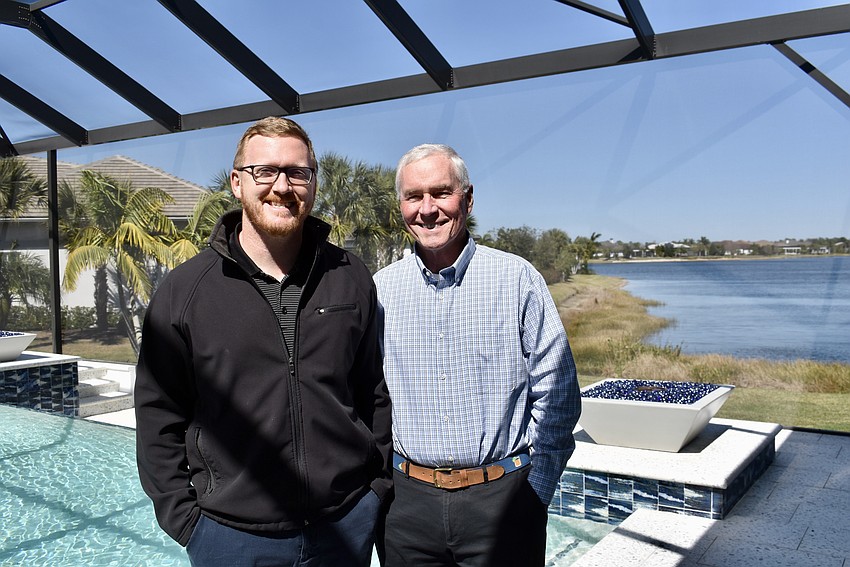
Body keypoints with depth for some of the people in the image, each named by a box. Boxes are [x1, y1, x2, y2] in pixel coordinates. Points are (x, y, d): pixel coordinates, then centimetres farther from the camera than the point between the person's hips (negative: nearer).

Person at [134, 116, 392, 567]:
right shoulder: (184, 290, -6)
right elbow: (159, 416, -2)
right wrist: (184, 520, -4)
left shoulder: (351, 281, 0)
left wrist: (377, 487, 6)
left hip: (346, 524, 2)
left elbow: (374, 395, 7)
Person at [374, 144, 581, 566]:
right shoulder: (380, 290, 1)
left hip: (503, 496, -2)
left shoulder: (518, 280, -5)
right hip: (408, 498, 2)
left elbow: (556, 396, -3)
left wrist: (536, 492, -7)